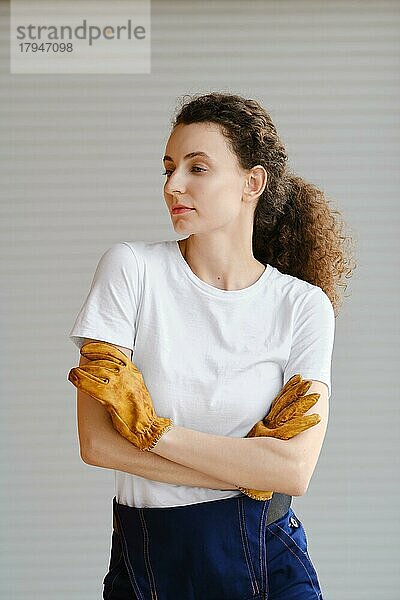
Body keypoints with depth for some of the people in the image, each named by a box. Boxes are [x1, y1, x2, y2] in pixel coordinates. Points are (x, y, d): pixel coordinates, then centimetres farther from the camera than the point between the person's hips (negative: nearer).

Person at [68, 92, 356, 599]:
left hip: (265, 558, 0)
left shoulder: (303, 305, -5)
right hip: (145, 557, 0)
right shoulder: (132, 268, -8)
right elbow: (97, 443, -14)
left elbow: (295, 469, -16)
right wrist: (250, 473, -15)